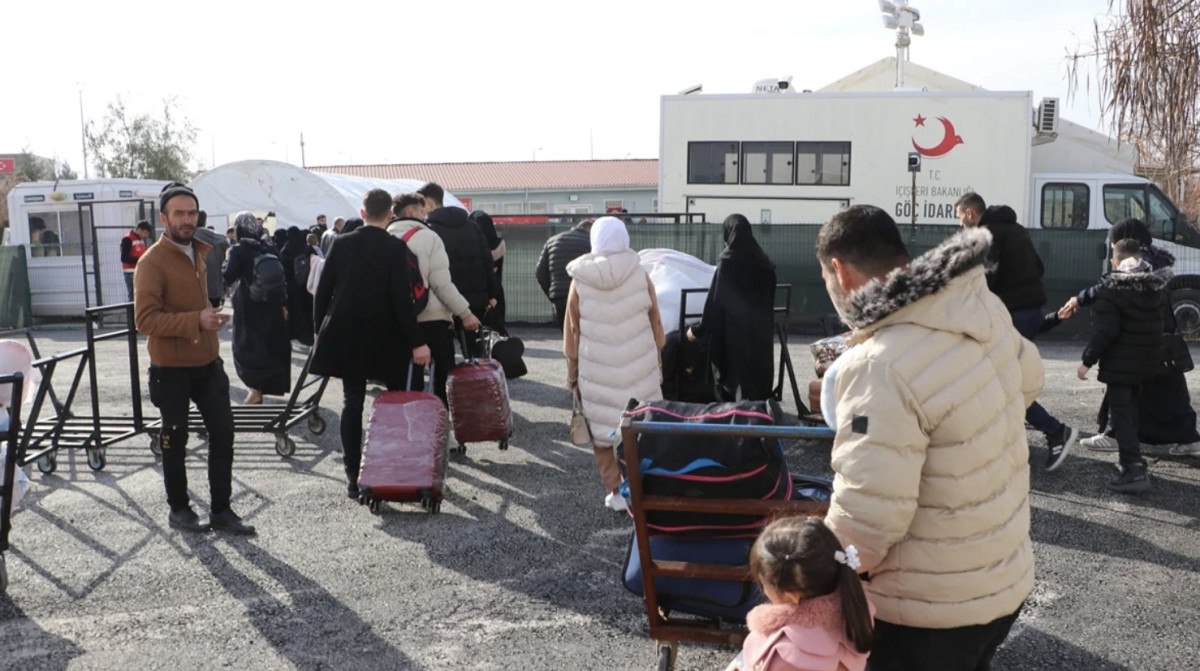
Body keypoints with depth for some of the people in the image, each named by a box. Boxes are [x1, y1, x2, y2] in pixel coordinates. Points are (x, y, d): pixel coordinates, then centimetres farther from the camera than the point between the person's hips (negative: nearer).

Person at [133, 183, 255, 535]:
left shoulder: (199, 252, 10)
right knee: (175, 440, 7)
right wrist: (196, 321, -29)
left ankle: (221, 510, 15)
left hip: (207, 363, 7)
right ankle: (178, 509, 24)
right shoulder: (152, 261, -15)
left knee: (223, 432, 5)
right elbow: (145, 319, -23)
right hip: (172, 368, -7)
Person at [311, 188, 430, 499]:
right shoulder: (395, 247, -10)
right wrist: (416, 341, -12)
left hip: (344, 336, 3)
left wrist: (320, 329, 15)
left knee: (352, 403, 7)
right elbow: (402, 298, -15)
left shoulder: (341, 243, 1)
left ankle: (353, 476, 6)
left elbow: (323, 290, 3)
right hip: (385, 339, -3)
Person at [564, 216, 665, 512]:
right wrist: (658, 362, 15)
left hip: (597, 369, 0)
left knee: (604, 429, 8)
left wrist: (572, 371, 11)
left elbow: (572, 331, 1)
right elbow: (655, 324, 3)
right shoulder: (639, 275, -5)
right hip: (639, 365, 1)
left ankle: (615, 491, 11)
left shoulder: (580, 280, -5)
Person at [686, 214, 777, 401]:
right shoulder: (763, 262, 6)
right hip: (760, 333, 6)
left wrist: (698, 330, -5)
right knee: (759, 379, 12)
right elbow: (769, 302, 12)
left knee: (731, 381, 4)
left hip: (734, 333, -6)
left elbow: (715, 301, -13)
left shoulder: (727, 262, -13)